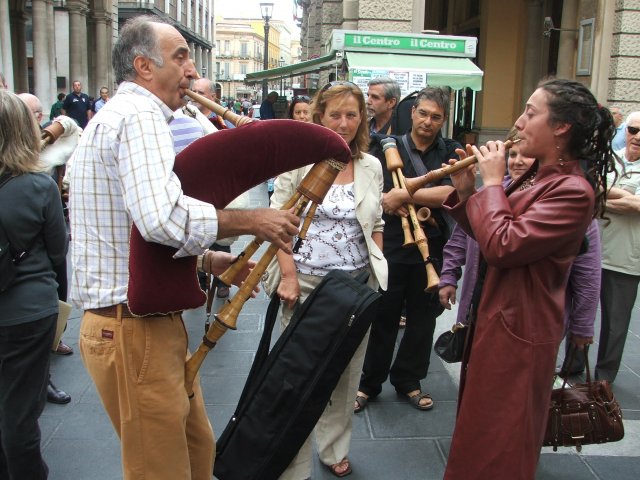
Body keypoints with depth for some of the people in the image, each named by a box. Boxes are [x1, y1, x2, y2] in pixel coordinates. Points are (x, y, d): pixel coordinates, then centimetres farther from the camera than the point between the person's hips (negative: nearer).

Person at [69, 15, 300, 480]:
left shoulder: (116, 117, 19)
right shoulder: (139, 115, -16)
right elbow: (164, 218, -34)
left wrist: (209, 260, 13)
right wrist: (251, 220, -21)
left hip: (148, 322, 10)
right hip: (134, 330, -10)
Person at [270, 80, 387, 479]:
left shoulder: (372, 167, 6)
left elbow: (376, 226, 13)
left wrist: (378, 272, 6)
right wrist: (289, 277, -12)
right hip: (306, 282, -3)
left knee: (345, 372, 14)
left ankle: (334, 447, 35)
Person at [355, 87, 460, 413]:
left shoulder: (451, 152, 4)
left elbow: (451, 193, -13)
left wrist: (403, 195, -20)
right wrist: (427, 199, -17)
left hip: (432, 249, 2)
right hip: (390, 247, -2)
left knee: (423, 318, 12)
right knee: (382, 318, 6)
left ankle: (408, 381, 31)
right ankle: (369, 383, 23)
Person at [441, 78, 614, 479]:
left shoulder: (573, 191, -22)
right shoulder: (540, 176, 8)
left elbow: (501, 246, -28)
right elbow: (493, 236, 11)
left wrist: (492, 181, -17)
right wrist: (465, 192, -2)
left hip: (518, 329, -9)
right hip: (497, 315, 9)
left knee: (496, 447, 8)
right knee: (481, 430, 25)